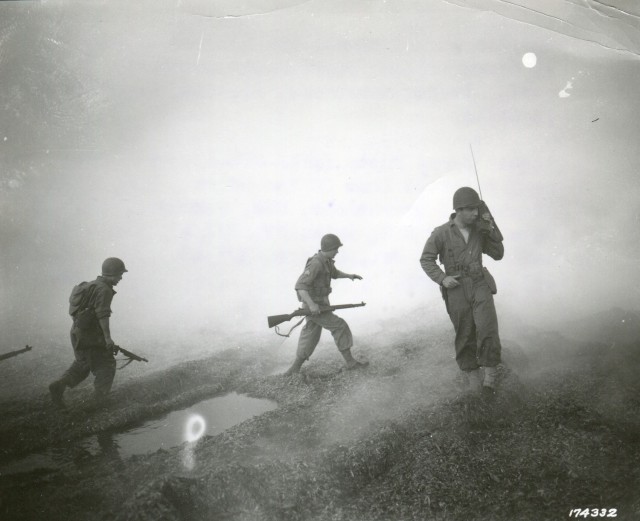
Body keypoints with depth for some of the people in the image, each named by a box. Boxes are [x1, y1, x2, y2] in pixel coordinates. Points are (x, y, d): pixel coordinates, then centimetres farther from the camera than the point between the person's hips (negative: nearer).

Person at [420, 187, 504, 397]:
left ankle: (490, 374, -5)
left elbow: (498, 254, 7)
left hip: (479, 285, 2)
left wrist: (492, 229, -6)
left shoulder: (479, 230, 2)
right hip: (456, 289, -1)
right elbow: (426, 259, 0)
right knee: (465, 335, 7)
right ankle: (471, 373, 28)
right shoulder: (441, 233, -8)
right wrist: (442, 279, -14)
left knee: (487, 327, -17)